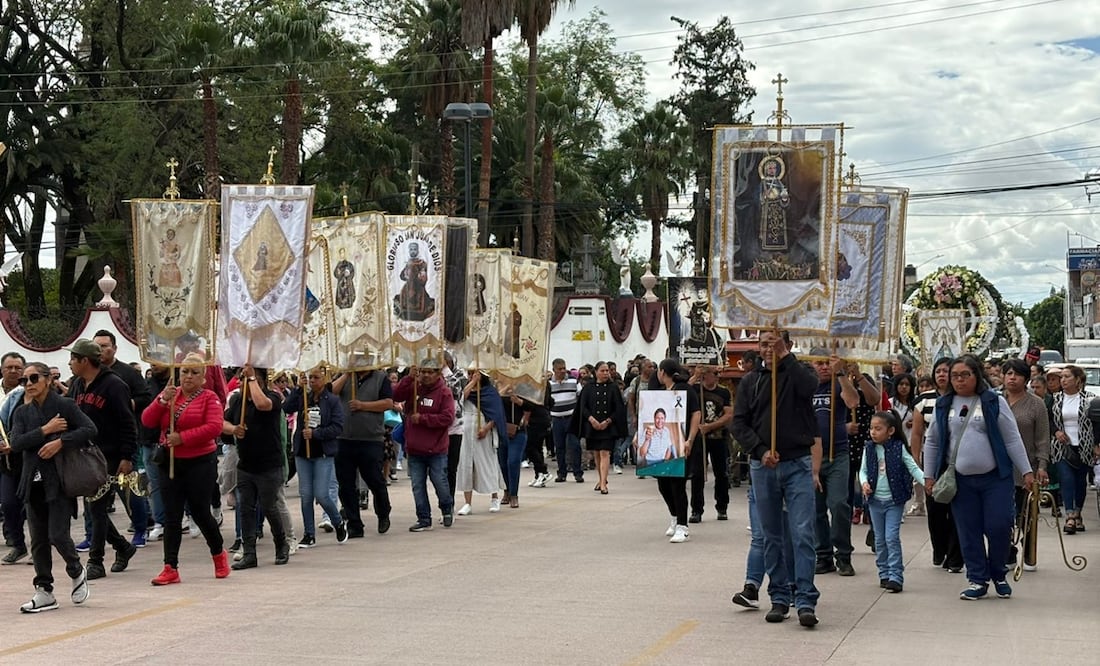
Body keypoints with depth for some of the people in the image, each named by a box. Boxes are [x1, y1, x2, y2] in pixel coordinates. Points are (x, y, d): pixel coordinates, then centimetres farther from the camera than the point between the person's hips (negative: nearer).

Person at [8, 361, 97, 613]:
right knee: (38, 540, 6)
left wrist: (60, 442, -19)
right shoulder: (22, 413, 11)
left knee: (57, 534, -10)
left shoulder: (65, 405, -2)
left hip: (60, 481, -5)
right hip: (34, 483, 5)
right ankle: (44, 592, 13)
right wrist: (44, 430, -12)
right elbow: (16, 443, -3)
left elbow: (90, 429, -11)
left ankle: (77, 572, 17)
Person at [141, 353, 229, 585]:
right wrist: (162, 401, -16)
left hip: (200, 463, -4)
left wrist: (182, 437, -21)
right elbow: (147, 421, 0)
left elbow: (214, 427, -18)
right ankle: (171, 568, 2)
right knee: (171, 516, 1)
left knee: (200, 513, 4)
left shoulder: (209, 398, -4)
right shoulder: (170, 394, 9)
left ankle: (219, 553, 28)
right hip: (170, 463, 4)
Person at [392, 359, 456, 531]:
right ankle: (424, 519, 15)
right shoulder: (413, 388, 4)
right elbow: (395, 395, -10)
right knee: (418, 486, 6)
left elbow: (447, 418, -15)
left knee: (440, 483, 3)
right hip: (414, 449, 4)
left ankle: (447, 509, 31)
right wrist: (409, 378, -19)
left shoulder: (444, 392, -7)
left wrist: (423, 418, -18)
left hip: (436, 450, -4)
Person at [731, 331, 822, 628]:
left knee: (803, 533, -9)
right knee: (771, 536, 8)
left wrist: (785, 356, -18)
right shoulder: (751, 381, 10)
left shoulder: (797, 374, 3)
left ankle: (806, 601, -10)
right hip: (762, 467, 3)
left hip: (798, 464, -3)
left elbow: (810, 386, -22)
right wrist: (760, 450, -9)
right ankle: (779, 598, 16)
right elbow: (739, 423, 5)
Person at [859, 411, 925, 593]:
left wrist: (925, 481, -19)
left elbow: (912, 467, -6)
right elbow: (863, 470, 8)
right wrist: (864, 483, -12)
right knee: (879, 539, 10)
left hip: (894, 500, -4)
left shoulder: (899, 448, -6)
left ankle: (896, 576, -8)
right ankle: (884, 574, 20)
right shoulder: (869, 449, 2)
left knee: (892, 537, -10)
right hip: (875, 500, 4)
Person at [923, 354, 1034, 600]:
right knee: (969, 532, 3)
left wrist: (1026, 471, -2)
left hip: (995, 478, -2)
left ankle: (998, 575, 17)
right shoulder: (943, 405, 7)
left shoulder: (994, 402, -1)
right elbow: (932, 442, 15)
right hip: (961, 481, 2)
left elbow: (1013, 439, 0)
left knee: (998, 527, -5)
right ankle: (978, 579, 14)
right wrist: (929, 475, 11)